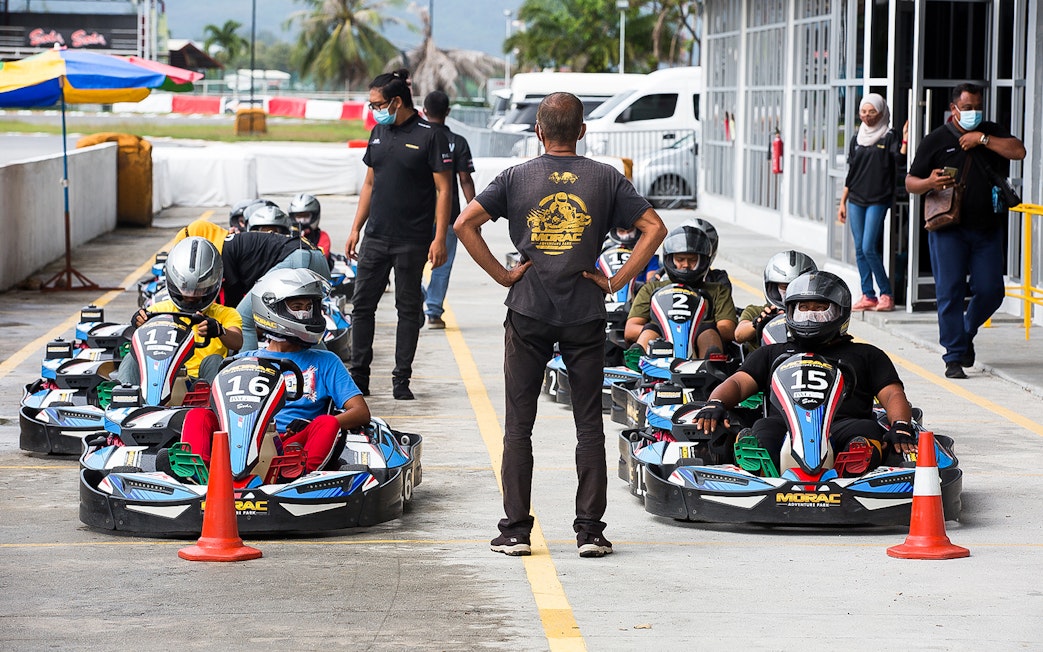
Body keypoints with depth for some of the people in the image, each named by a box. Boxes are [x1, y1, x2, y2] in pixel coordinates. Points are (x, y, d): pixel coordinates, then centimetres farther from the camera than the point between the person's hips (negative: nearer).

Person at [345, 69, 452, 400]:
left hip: (412, 241, -6)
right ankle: (358, 376, 11)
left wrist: (439, 238, -14)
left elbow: (444, 189, -9)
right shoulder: (379, 133, 11)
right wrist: (356, 228, 14)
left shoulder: (431, 136, -8)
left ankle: (401, 380, 9)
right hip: (375, 237, 6)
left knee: (409, 310, 3)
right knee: (362, 305, 4)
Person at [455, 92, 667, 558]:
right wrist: (617, 281, -1)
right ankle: (590, 531, 3)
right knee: (588, 425, 6)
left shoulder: (516, 178, 2)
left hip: (528, 313, 0)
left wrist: (502, 274, -2)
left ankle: (515, 530, 4)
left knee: (518, 425, 6)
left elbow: (464, 223, -6)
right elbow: (654, 228, -3)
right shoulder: (606, 179, 2)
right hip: (585, 316, 0)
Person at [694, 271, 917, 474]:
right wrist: (715, 403, -5)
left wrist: (900, 427, -8)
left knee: (867, 430, -36)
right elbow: (737, 384, 20)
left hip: (843, 426, -1)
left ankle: (855, 466, -67)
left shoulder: (866, 355, 30)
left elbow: (893, 395, 16)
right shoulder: (772, 354, 33)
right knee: (763, 428, -35)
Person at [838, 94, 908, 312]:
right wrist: (842, 202, 15)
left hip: (878, 201, -5)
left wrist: (905, 141, -33)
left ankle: (886, 294, -2)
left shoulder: (888, 137, -1)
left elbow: (900, 160, -17)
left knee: (869, 248, -13)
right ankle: (868, 296, 9)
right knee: (860, 249, 4)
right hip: (856, 200, 5)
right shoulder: (858, 139, 13)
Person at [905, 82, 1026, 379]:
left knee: (990, 290, 1)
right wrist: (929, 183, -18)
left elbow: (1018, 151, -5)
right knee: (950, 292, -6)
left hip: (987, 229, 3)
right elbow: (910, 182, 4)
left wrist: (982, 139, -10)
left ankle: (967, 333, 29)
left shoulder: (992, 133, 12)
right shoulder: (936, 140, 4)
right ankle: (954, 357, -1)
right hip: (948, 230, -3)